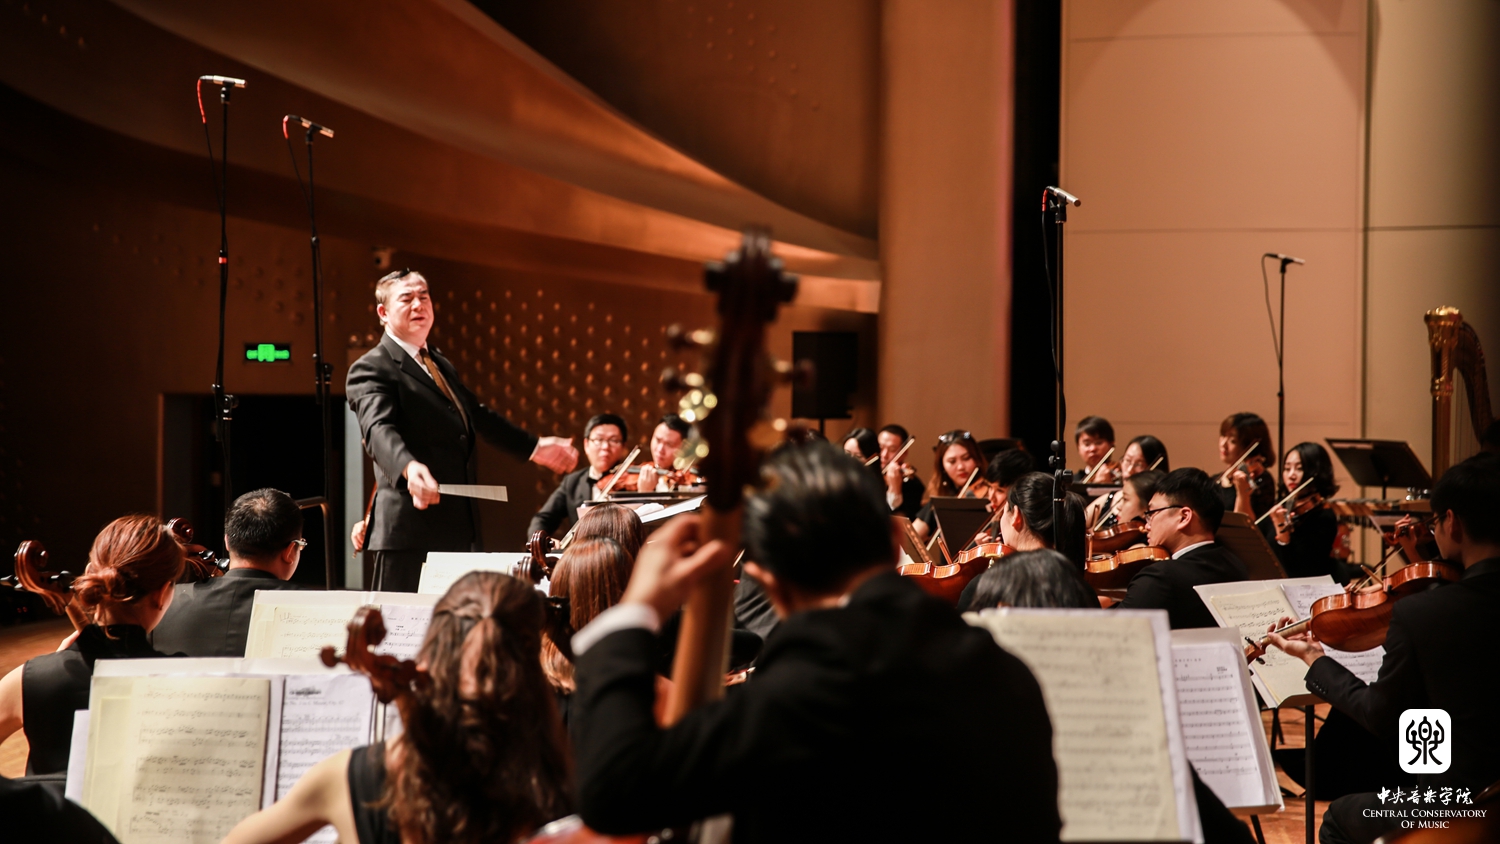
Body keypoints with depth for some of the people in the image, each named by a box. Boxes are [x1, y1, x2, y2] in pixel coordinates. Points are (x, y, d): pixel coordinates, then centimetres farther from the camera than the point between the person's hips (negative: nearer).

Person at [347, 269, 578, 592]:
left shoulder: (441, 365, 23)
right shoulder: (371, 370, -7)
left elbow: (477, 416, 35)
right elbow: (379, 429, -25)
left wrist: (534, 447, 41)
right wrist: (409, 468, -45)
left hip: (461, 528, 9)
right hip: (411, 529, -8)